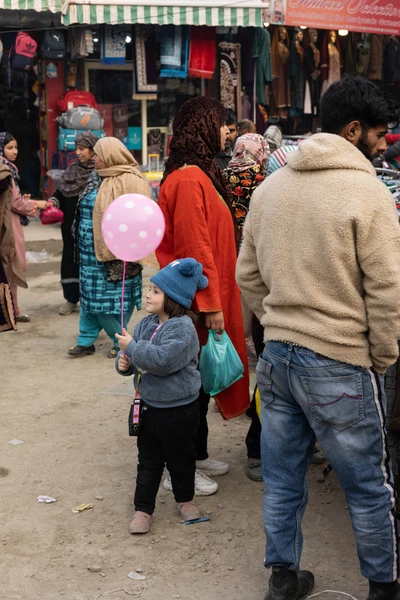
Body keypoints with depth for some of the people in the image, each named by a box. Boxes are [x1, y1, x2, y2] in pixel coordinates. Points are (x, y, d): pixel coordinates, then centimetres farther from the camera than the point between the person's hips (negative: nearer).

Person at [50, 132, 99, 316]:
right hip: (71, 223, 6)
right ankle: (71, 298, 21)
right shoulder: (71, 169, 10)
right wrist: (53, 202, -8)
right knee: (70, 258, 10)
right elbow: (60, 192, 11)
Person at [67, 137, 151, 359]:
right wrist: (83, 244, 19)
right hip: (92, 251, 8)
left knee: (113, 298, 1)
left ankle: (121, 341, 16)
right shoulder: (97, 178, 11)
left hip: (114, 253, -8)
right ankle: (86, 340, 20)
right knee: (91, 295, 12)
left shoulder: (130, 182, -15)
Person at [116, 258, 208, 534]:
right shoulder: (146, 324, 4)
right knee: (148, 461, 13)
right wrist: (124, 363, -9)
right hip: (149, 406, 6)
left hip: (178, 410, -6)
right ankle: (143, 508, 21)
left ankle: (185, 499, 36)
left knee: (181, 459, 14)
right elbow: (135, 357, 14)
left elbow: (163, 360, -33)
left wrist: (132, 347, -25)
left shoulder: (182, 327, -21)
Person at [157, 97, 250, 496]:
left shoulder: (199, 175, 14)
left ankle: (198, 455, 31)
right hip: (200, 301, -10)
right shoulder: (189, 181, -19)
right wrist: (210, 305, -21)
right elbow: (195, 248, -23)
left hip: (208, 297, 10)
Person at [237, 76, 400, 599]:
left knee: (282, 482, 18)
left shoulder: (270, 187, 6)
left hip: (276, 356, 7)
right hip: (340, 365, -6)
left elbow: (248, 275, 12)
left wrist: (279, 322, 15)